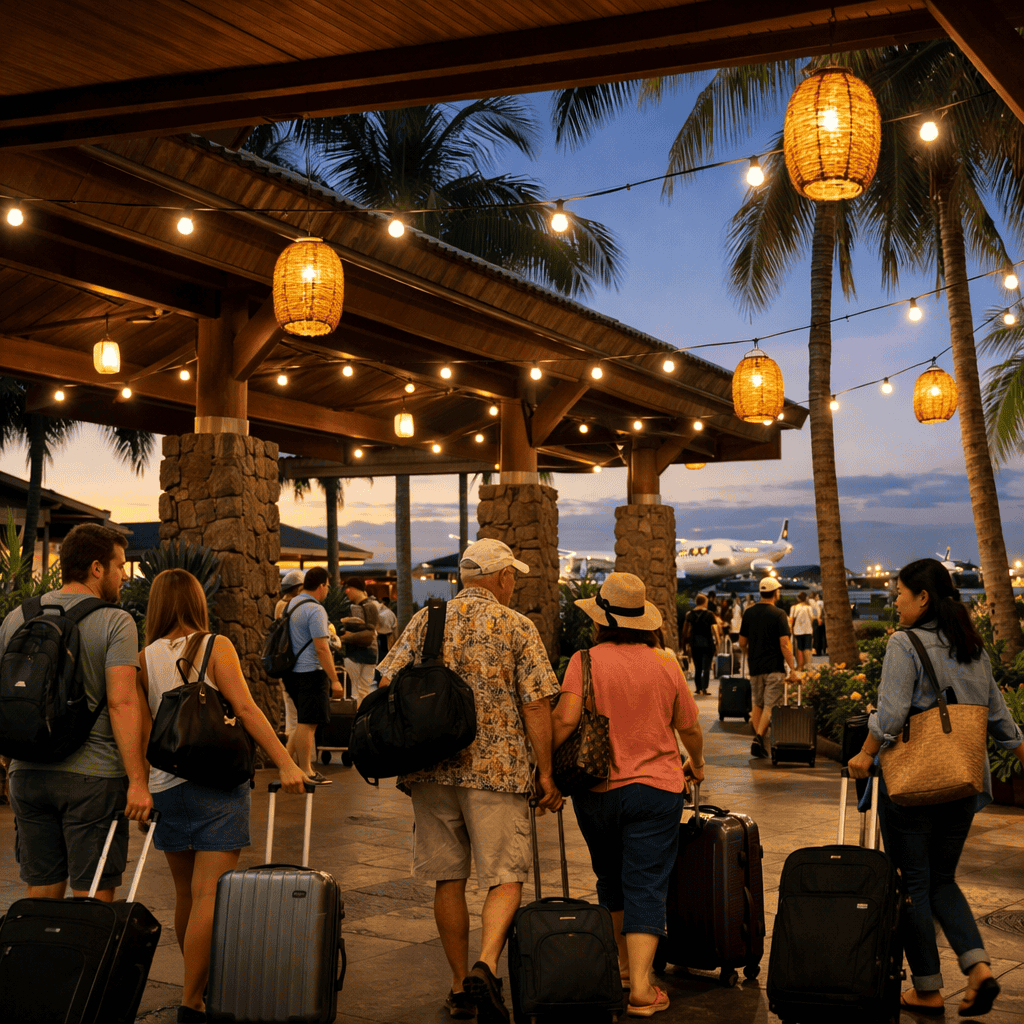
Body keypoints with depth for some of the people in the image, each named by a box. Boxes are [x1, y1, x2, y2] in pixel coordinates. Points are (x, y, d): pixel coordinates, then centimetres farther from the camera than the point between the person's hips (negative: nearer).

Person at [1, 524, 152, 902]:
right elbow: (121, 702, -17)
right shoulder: (115, 622, -8)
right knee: (93, 897, 2)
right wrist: (137, 782, -17)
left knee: (41, 893, 14)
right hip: (92, 775, -5)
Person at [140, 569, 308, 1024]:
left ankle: (199, 982, 30)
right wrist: (285, 763, -18)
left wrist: (141, 784, 16)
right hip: (217, 783, -4)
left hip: (166, 785, 4)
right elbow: (245, 708, -15)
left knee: (186, 895, 17)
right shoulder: (216, 646, -5)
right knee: (210, 895, -3)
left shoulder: (146, 657, 3)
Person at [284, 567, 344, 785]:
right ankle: (305, 773, -1)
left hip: (292, 671, 9)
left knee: (305, 720, 19)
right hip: (310, 672, -9)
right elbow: (321, 648, -20)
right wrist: (334, 679, -18)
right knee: (308, 723, -4)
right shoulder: (315, 610, -16)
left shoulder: (291, 604, 14)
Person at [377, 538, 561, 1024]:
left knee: (448, 879, 12)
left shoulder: (425, 620, 7)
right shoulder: (518, 627, -1)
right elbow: (536, 706, -6)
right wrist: (545, 774, 0)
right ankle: (485, 966, -20)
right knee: (505, 878, 2)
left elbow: (387, 684, 2)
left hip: (431, 768, 3)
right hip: (498, 769, -3)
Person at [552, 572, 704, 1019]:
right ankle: (640, 988, -6)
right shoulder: (664, 664, 0)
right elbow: (689, 728, 10)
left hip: (598, 790, 0)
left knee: (611, 878, 20)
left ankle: (622, 962, 35)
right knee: (647, 886, 1)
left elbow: (565, 719, -20)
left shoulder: (586, 661, -8)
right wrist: (695, 763, 29)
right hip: (656, 788, 0)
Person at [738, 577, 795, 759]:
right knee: (770, 706, -3)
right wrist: (792, 669, -12)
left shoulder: (749, 613, 5)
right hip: (774, 667, -4)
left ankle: (757, 736, 13)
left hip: (754, 666, 4)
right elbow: (784, 644, -16)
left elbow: (742, 643, 10)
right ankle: (759, 738, -16)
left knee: (757, 704, 15)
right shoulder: (778, 614, -10)